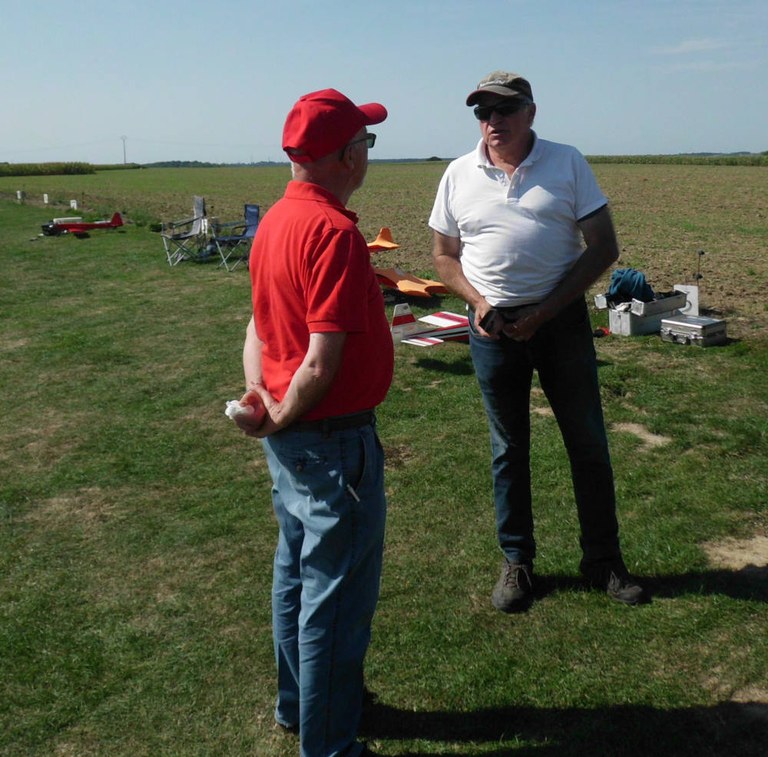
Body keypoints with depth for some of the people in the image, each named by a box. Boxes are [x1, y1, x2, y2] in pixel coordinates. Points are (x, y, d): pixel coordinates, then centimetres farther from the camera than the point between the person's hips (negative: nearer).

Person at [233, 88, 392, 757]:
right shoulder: (335, 231, -22)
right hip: (333, 439, -10)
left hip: (292, 435, 10)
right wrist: (281, 420, -10)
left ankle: (299, 703, 42)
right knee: (337, 594, 5)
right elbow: (322, 363, -25)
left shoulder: (276, 219, 7)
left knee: (298, 571, 22)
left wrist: (257, 392, -2)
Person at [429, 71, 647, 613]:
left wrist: (544, 312, -12)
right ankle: (517, 562, 26)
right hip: (492, 325, 1)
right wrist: (477, 301, -9)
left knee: (588, 442, 6)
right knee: (509, 449, 11)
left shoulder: (567, 164, -2)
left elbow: (604, 247, -4)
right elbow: (445, 255, 10)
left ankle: (603, 560, 24)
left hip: (561, 319, -1)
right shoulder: (459, 175, 3)